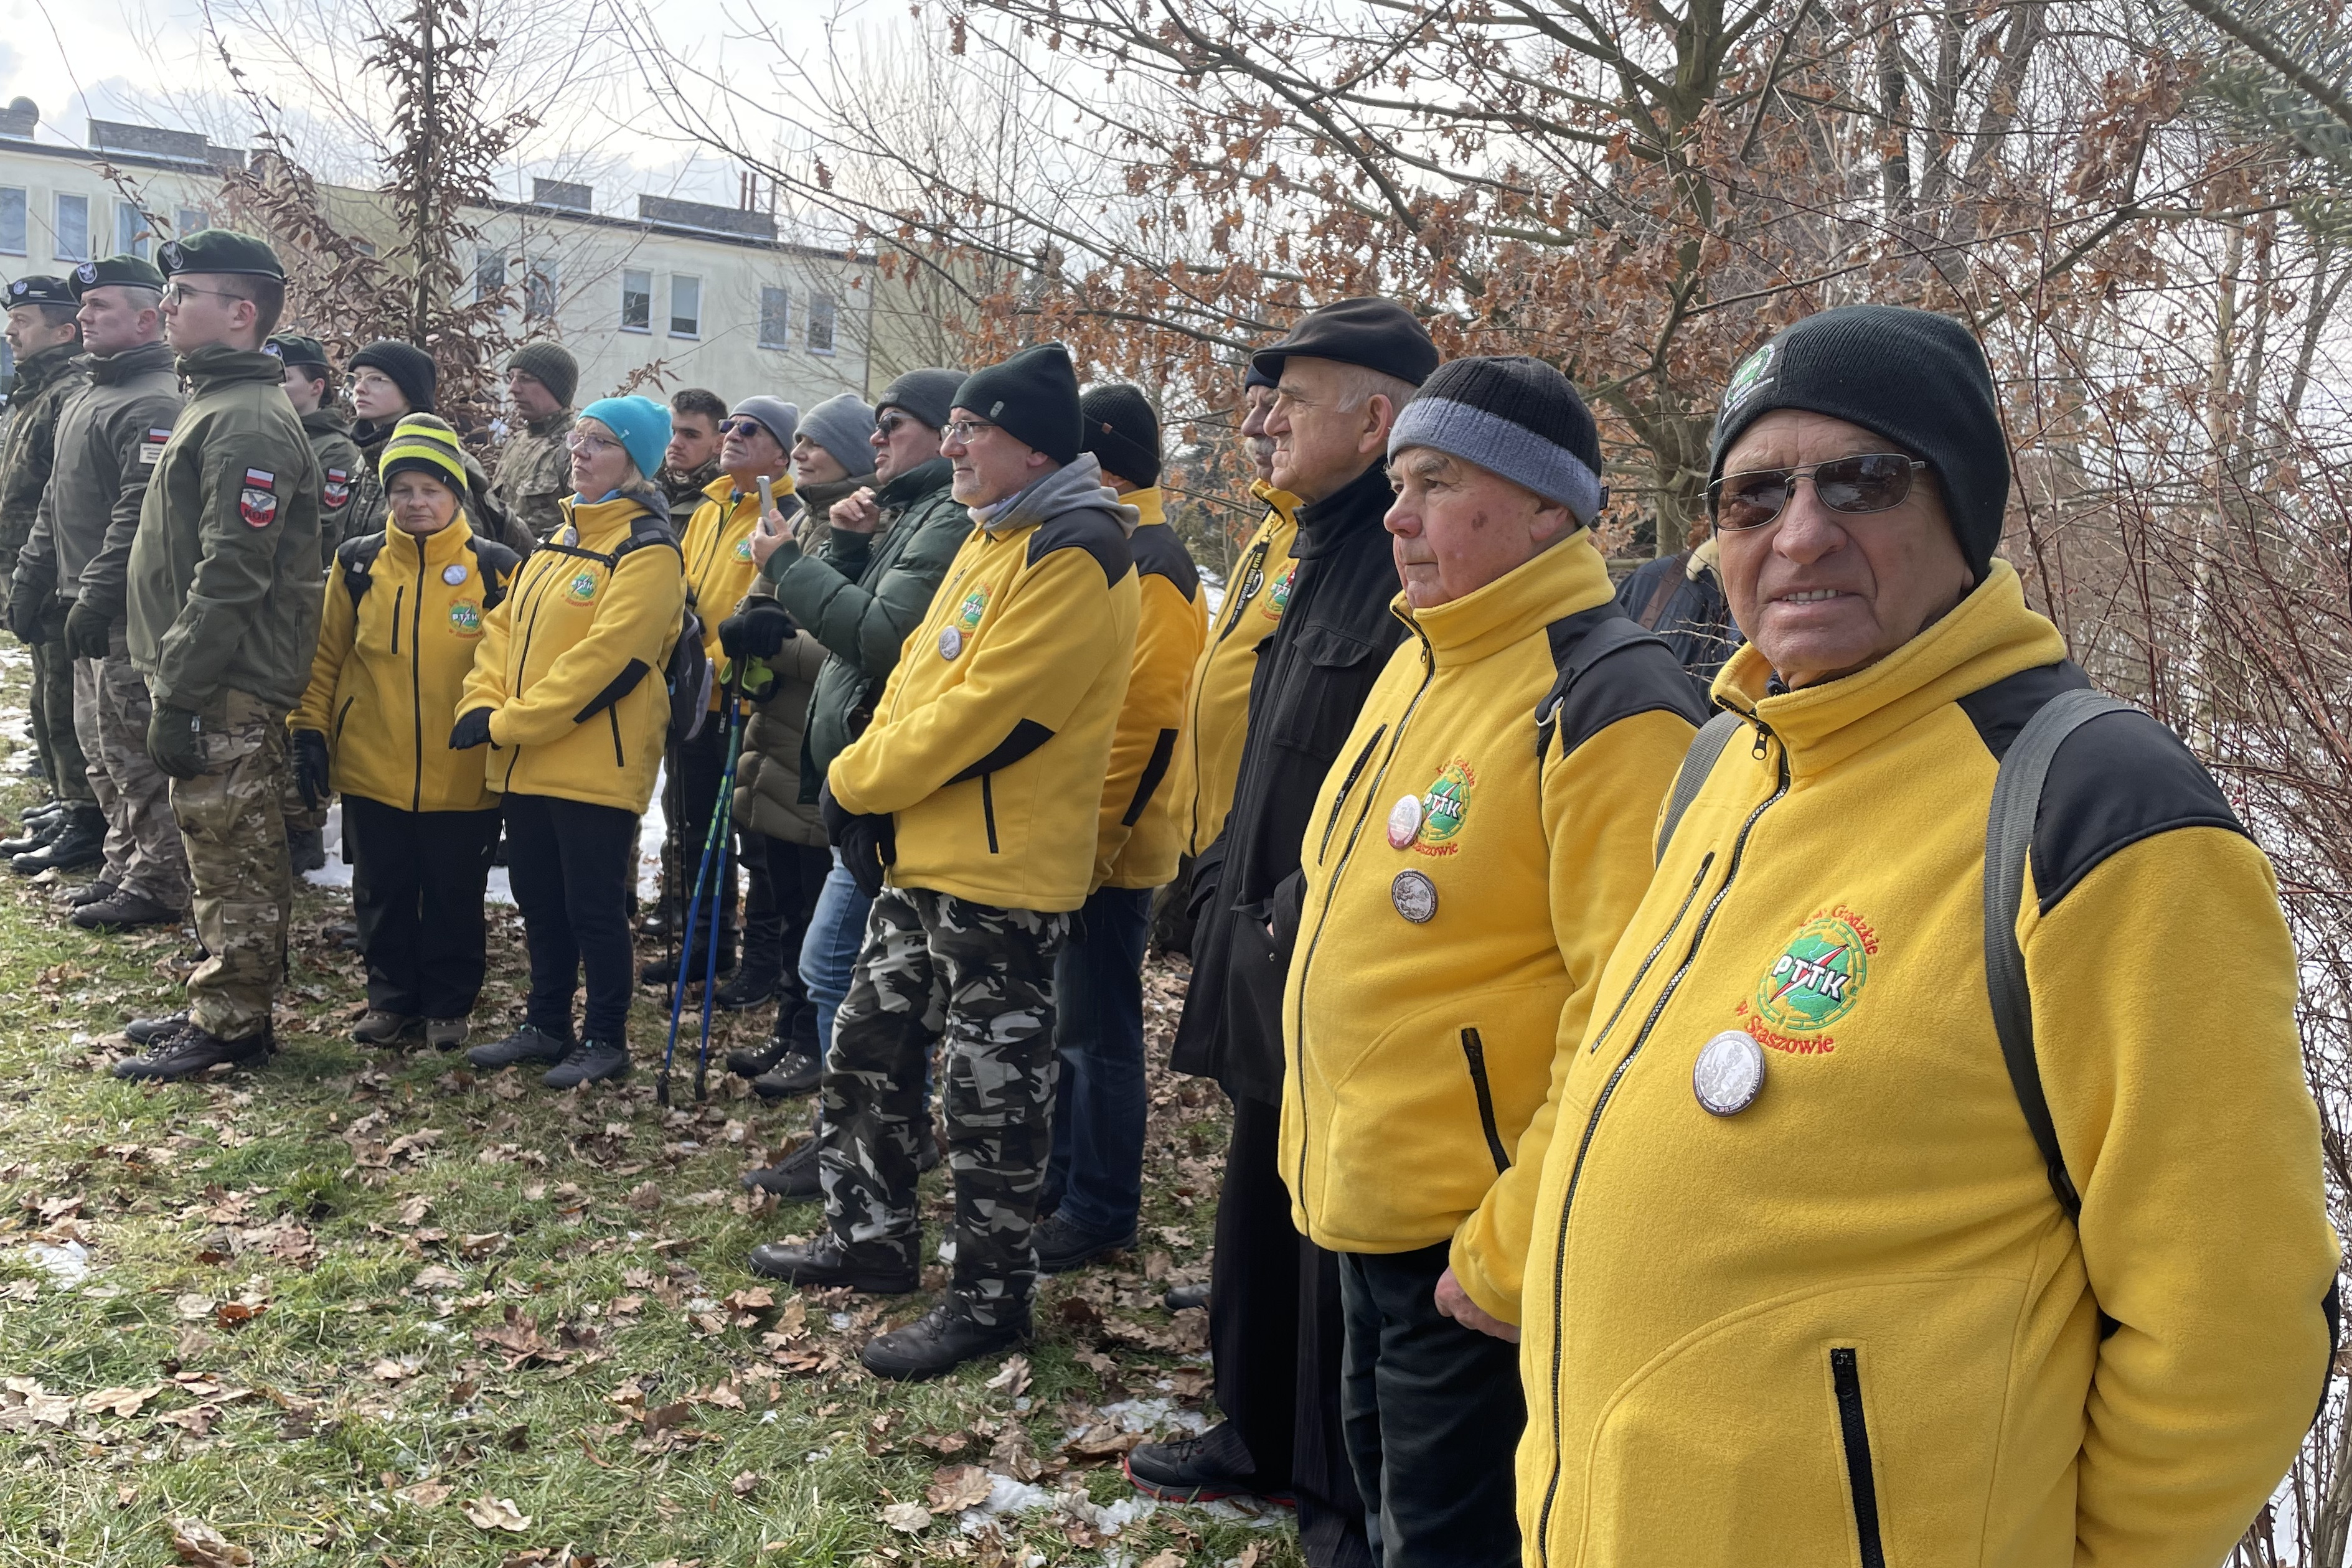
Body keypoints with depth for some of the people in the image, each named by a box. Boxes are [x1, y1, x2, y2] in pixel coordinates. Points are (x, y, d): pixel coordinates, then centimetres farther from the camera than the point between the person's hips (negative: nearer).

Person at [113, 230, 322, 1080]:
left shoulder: (246, 421, -17)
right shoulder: (213, 405, 17)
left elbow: (230, 576, -22)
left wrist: (178, 693, -20)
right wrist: (172, 681, 19)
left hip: (229, 691, -10)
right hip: (210, 684, 10)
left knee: (232, 858, -1)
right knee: (226, 854, 17)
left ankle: (228, 1024, 9)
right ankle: (223, 1003, 27)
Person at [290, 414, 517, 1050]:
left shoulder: (495, 569, -3)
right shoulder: (358, 564, 2)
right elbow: (325, 658, 6)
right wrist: (311, 733, 2)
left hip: (461, 778, -2)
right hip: (371, 771, 2)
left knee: (454, 896, 10)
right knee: (382, 895, 13)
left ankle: (448, 1005, 26)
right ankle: (392, 998, 30)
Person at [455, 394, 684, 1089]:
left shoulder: (647, 551, -12)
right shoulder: (559, 538, 16)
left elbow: (603, 657, -20)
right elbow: (505, 625, 13)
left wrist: (510, 723, -18)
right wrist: (482, 702, -5)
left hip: (596, 764, -8)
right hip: (528, 764, 8)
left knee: (593, 907, 1)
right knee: (539, 900, 16)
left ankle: (606, 1039, 15)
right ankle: (547, 1026, 30)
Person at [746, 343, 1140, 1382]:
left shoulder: (1075, 557, -18)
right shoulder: (993, 537, 14)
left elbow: (979, 713, -23)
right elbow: (916, 676, 16)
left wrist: (856, 784, -11)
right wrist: (867, 789, 1)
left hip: (1005, 875, -10)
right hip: (922, 856, 10)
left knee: (990, 1096, 2)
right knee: (867, 1051, 19)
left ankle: (990, 1297, 17)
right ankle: (872, 1237, 36)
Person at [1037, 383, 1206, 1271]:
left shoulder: (1151, 571, -16)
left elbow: (1145, 727, -22)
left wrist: (1086, 843, -19)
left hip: (1106, 848, -9)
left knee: (1096, 1031, 2)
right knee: (1058, 1021, 17)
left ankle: (1098, 1211, 15)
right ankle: (1058, 1181, 31)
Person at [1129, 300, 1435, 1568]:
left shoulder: (1415, 572, -19)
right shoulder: (1319, 556, 13)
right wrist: (1225, 888, 17)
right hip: (1267, 966, 10)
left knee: (1339, 1242, 6)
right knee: (1259, 1213, 21)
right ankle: (1258, 1434, 40)